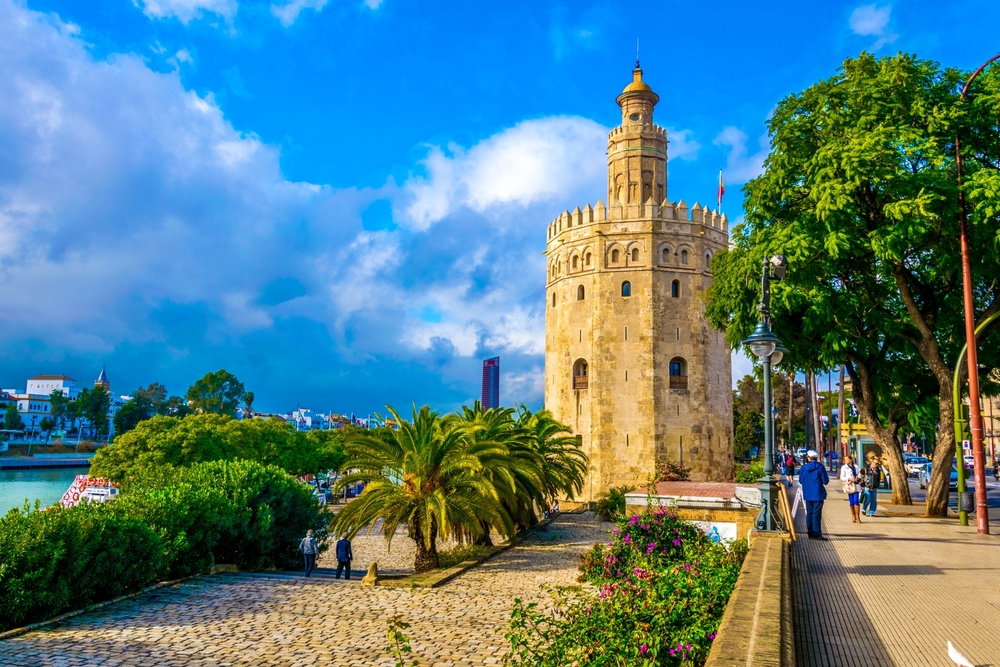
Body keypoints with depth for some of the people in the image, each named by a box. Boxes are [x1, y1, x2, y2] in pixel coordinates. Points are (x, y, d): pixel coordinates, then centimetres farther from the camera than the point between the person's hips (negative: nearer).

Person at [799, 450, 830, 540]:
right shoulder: (820, 467, -9)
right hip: (818, 494, -3)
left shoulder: (803, 468, -1)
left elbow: (801, 481, 6)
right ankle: (816, 533, -4)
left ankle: (810, 532, 17)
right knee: (816, 513, -3)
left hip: (807, 494, 3)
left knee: (809, 513, 12)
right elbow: (825, 481, -9)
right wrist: (827, 478, 14)